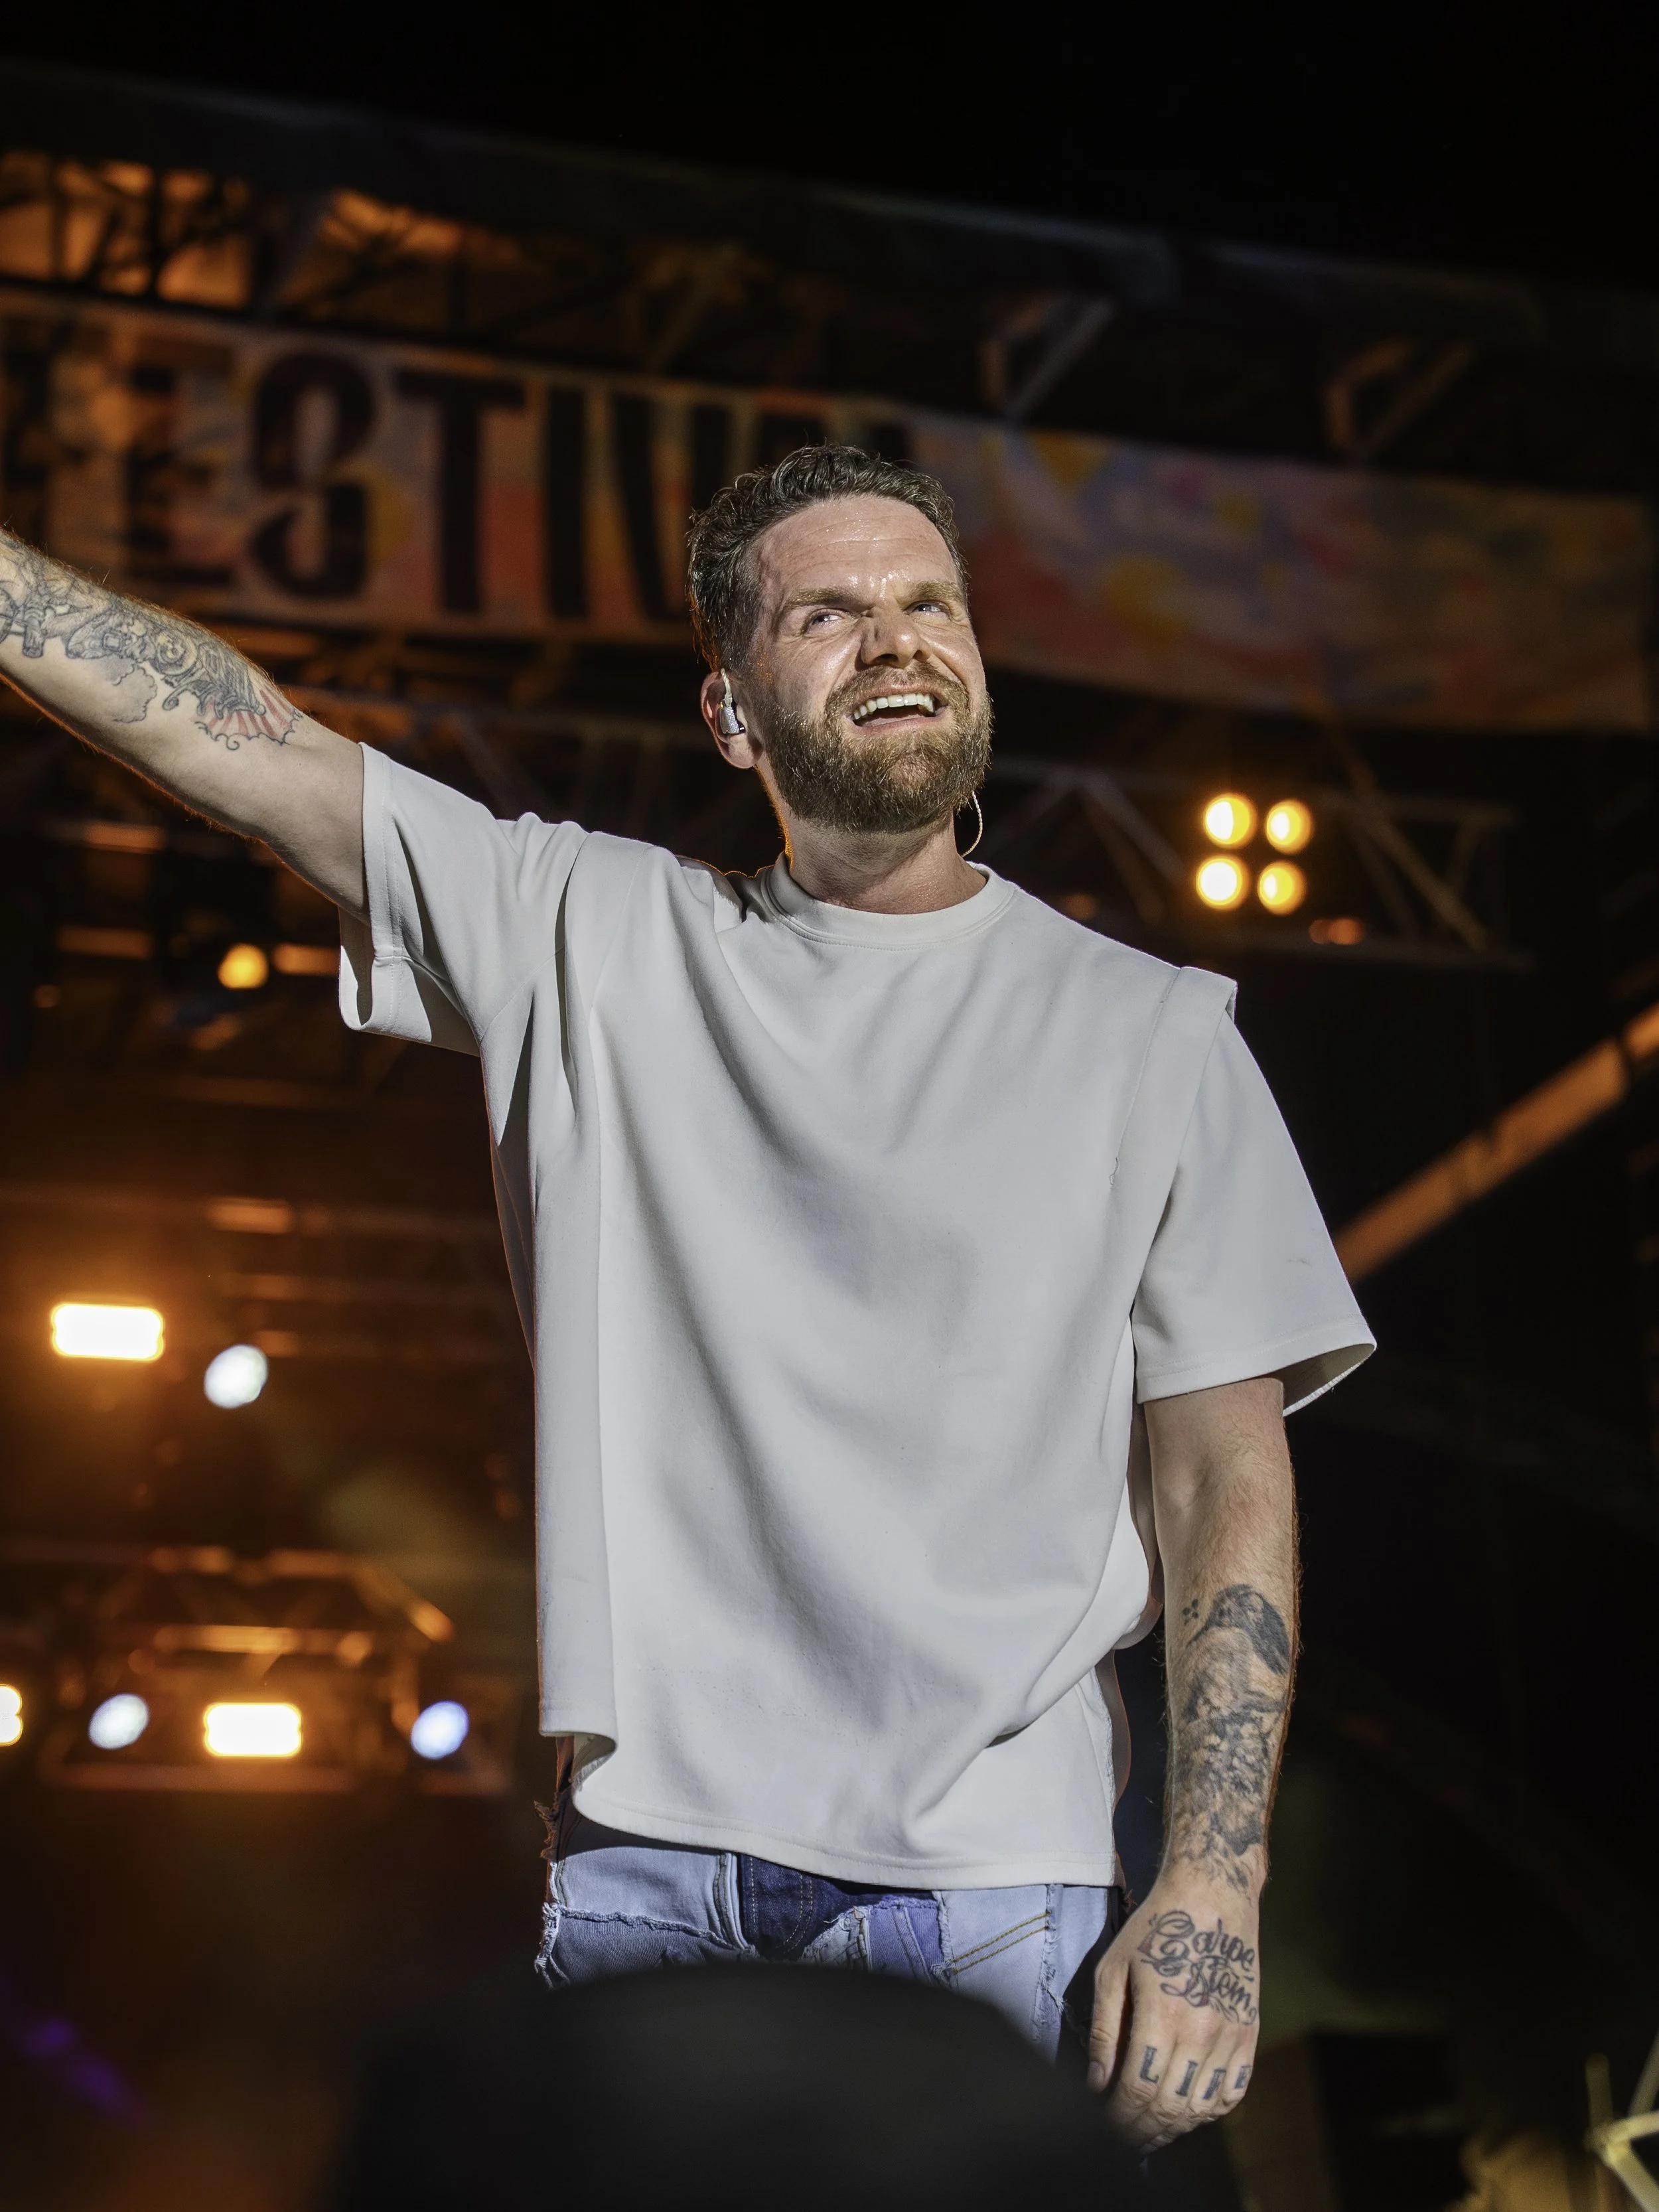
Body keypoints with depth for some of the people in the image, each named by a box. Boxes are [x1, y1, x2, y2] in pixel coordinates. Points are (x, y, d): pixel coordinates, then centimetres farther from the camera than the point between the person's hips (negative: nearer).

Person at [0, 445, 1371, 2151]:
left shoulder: (1148, 1031, 4)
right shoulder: (591, 937, 9)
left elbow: (1226, 1476, 1)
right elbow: (225, 737, 4)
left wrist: (1214, 1888, -8)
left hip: (986, 1892, -1)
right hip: (639, 1854, 2)